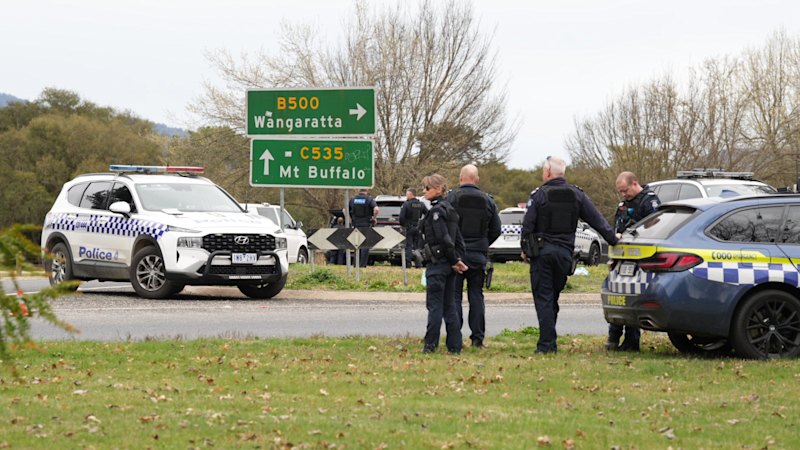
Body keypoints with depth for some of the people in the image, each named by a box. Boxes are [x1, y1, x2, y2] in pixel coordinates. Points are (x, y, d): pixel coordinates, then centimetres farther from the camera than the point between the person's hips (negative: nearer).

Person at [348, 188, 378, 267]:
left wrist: (350, 220, 17)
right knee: (366, 245, 0)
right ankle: (362, 264, -8)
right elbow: (376, 209, -20)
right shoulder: (369, 199, -6)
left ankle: (357, 263, 15)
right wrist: (374, 218, -6)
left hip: (356, 225, 4)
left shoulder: (352, 199, 7)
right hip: (366, 225, -4)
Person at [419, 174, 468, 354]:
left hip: (437, 264, -9)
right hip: (449, 265, 9)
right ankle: (455, 346, 10)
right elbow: (459, 239, 15)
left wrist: (454, 261, -10)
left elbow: (444, 239, -20)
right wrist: (458, 260, 10)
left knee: (434, 305, -3)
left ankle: (430, 344, 0)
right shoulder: (449, 209, 13)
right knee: (449, 305, 10)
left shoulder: (436, 212, -15)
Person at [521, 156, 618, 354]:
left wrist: (525, 249, 4)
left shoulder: (539, 195, -7)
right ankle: (550, 342, 15)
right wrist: (613, 239, 13)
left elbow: (527, 225, -7)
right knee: (553, 297, 14)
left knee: (543, 299, -2)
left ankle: (546, 344, -7)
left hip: (542, 252, -4)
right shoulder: (576, 195, 5)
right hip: (565, 252, 4)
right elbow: (597, 220, 5)